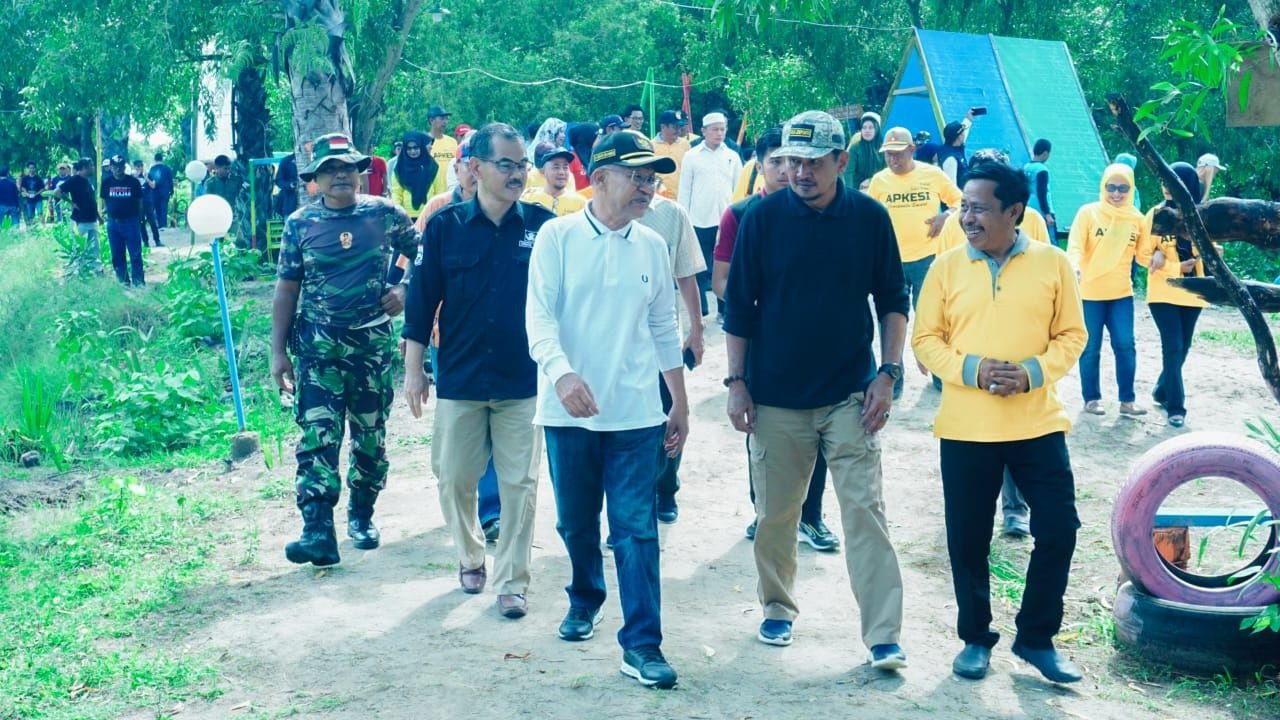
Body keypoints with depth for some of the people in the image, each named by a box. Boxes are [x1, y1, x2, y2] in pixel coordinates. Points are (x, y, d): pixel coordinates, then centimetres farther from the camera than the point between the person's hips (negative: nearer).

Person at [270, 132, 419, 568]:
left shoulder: (385, 214, 0)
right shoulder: (300, 224, 0)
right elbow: (286, 289, 2)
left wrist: (405, 291, -5)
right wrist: (278, 351, -1)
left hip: (374, 341, 2)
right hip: (318, 344, -1)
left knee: (371, 437, 10)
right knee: (317, 436, -12)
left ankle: (362, 516, 29)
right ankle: (318, 532, -16)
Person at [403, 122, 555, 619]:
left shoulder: (543, 225, -3)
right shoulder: (445, 227, -2)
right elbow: (421, 301, 2)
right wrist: (413, 369, 1)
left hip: (524, 379, -1)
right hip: (460, 378, 1)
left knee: (519, 483, 3)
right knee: (455, 477, 10)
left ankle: (512, 582, 15)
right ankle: (471, 558, 34)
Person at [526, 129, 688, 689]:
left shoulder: (652, 245, 6)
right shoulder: (558, 236, -4)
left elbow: (664, 329, 13)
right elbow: (540, 315, -12)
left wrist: (680, 403, 14)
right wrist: (562, 372, -30)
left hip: (635, 412, 1)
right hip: (568, 410, -1)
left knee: (637, 528, -2)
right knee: (575, 521, 14)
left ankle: (641, 644, 2)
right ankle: (585, 597, 41)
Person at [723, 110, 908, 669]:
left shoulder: (870, 218, -1)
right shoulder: (762, 217, -4)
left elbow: (892, 302, 5)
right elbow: (738, 306, 0)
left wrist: (887, 374, -4)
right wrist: (736, 382, -4)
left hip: (850, 393, 0)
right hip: (776, 396, 1)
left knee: (865, 508, -6)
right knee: (775, 513, 11)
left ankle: (884, 635, -4)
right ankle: (777, 608, 31)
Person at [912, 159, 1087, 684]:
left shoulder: (1052, 264, 0)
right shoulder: (947, 267, 1)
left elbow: (1071, 335, 3)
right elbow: (926, 340, 2)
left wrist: (1032, 371, -14)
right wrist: (971, 368, -16)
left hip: (1038, 424, 0)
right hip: (964, 428, 0)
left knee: (1058, 529, 0)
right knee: (968, 539, 7)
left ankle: (1036, 637, 19)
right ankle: (976, 638, 25)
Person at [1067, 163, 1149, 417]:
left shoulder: (1137, 218, 4)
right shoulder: (1088, 213, -7)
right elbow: (1075, 247, -14)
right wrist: (1075, 267, -34)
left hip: (1121, 293, 3)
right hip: (1089, 292, -3)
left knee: (1125, 345, -2)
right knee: (1091, 348, 4)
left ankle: (1127, 400, 6)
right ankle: (1092, 398, 17)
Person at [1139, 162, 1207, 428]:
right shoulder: (1156, 214, -5)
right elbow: (1144, 255, -5)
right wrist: (1177, 267, -16)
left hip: (1192, 293, 3)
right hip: (1163, 294, -3)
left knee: (1182, 348, 13)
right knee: (1173, 348, -9)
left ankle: (1162, 392, 34)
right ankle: (1175, 407, -3)